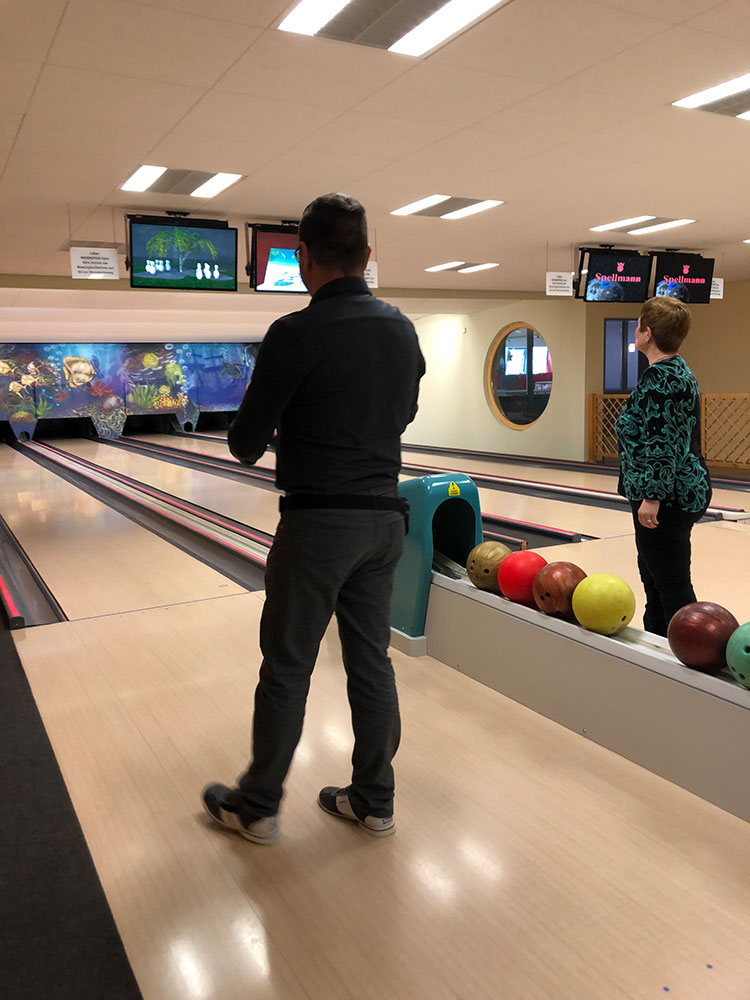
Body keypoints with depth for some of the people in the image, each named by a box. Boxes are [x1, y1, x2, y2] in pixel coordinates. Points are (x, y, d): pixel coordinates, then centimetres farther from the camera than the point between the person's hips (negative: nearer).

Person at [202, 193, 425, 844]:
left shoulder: (295, 335, -15)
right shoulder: (403, 331, 5)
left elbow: (246, 442, -10)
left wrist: (254, 442, 11)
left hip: (318, 521, -6)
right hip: (384, 518, 6)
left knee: (286, 667, 7)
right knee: (371, 660, 14)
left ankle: (257, 807, 24)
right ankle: (374, 801, 26)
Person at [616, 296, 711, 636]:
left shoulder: (661, 378, -19)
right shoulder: (679, 371, 14)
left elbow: (663, 444, -25)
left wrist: (652, 497, -23)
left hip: (666, 498, -11)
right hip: (678, 494, 11)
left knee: (670, 582, -2)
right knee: (652, 572, 20)